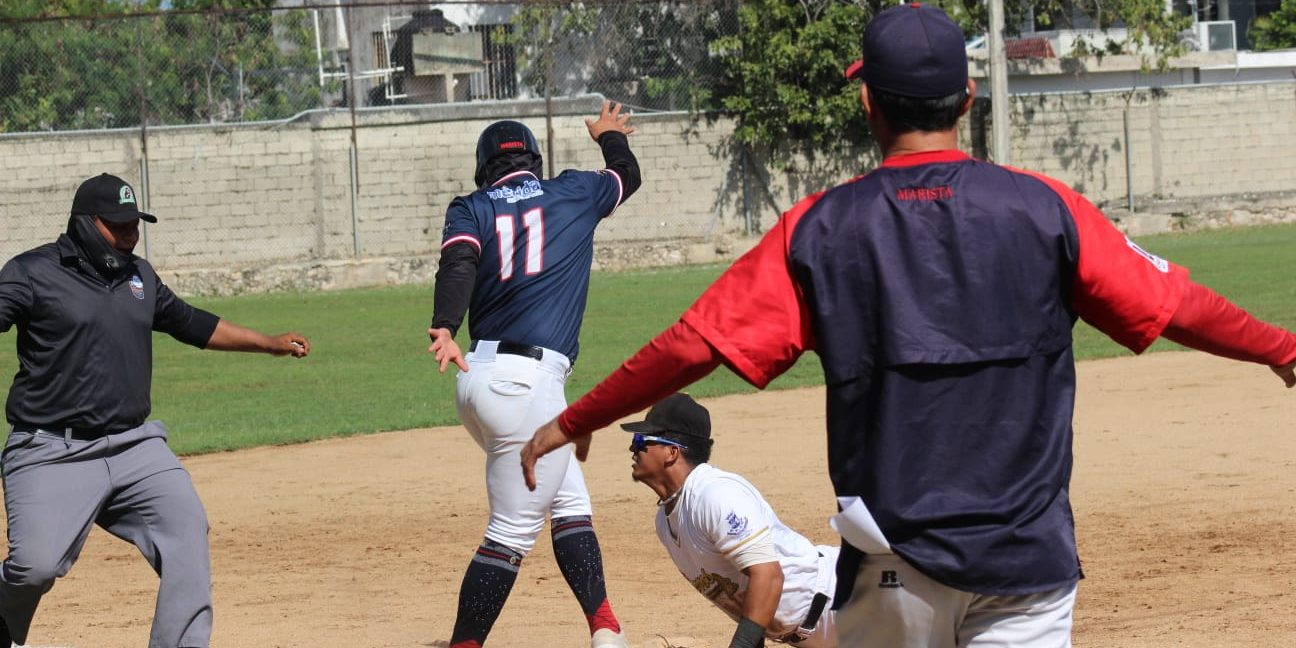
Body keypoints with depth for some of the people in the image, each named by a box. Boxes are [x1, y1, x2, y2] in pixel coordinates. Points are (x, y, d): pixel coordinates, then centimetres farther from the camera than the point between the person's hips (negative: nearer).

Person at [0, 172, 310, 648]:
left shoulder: (139, 276, 16)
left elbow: (190, 323, 30)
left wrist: (271, 344, 34)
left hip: (136, 446, 6)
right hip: (52, 454, -6)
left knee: (186, 529, -10)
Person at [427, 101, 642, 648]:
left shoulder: (471, 209, 11)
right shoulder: (574, 193, 10)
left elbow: (458, 262, -11)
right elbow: (627, 174, 32)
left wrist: (444, 328, -28)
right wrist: (611, 136, 54)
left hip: (479, 376, 5)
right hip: (528, 379, -5)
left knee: (569, 501, 16)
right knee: (512, 532, -4)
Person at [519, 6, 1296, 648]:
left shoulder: (820, 228, 0)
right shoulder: (1045, 210, -1)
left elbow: (694, 344, 0)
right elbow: (1175, 306, 5)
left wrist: (576, 422, 13)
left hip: (891, 572, 1)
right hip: (1024, 561, -1)